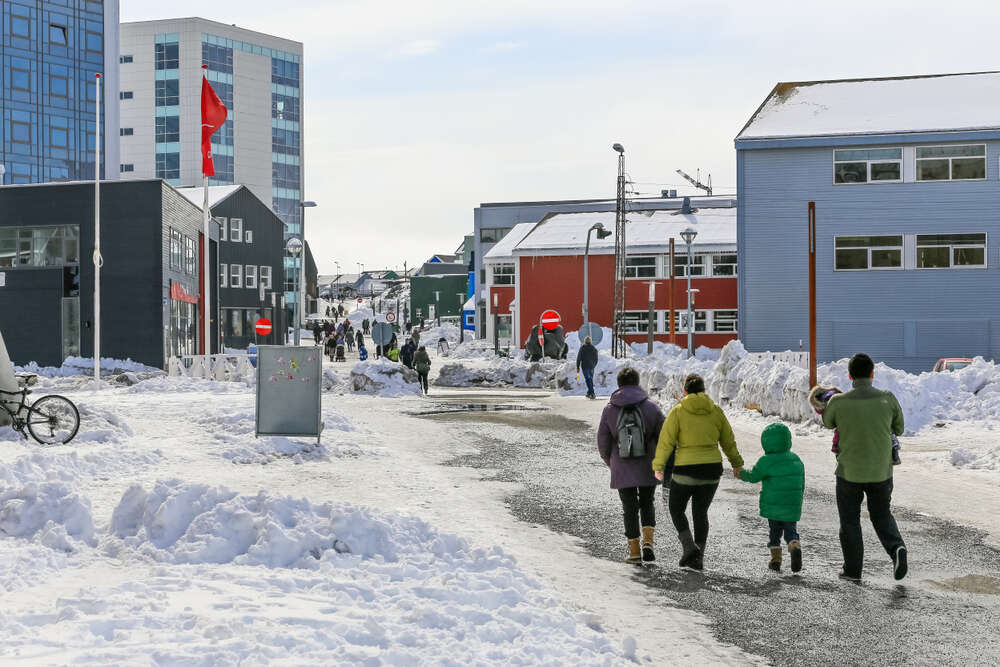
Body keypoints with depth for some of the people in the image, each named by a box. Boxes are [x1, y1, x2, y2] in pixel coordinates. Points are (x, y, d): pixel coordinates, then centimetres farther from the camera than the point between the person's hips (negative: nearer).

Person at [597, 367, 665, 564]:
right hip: (647, 468, 0)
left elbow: (603, 443, 3)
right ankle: (648, 541, 0)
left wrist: (612, 464, 19)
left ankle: (634, 550, 8)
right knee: (647, 504, 18)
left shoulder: (609, 409, -1)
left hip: (622, 470, 0)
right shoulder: (651, 407, -2)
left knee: (630, 509, 9)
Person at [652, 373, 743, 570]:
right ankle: (698, 558, 12)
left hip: (685, 470, -3)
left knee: (676, 510, 14)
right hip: (712, 470, 3)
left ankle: (689, 546, -6)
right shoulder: (716, 411, 4)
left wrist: (658, 466, 1)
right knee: (700, 513, 15)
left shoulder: (678, 412, -6)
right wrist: (737, 464, 27)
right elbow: (728, 441, 13)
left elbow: (666, 441, -8)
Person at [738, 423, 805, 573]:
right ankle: (795, 546, -19)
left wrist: (741, 474, 17)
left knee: (774, 532, 12)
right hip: (793, 507, 3)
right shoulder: (796, 460, 6)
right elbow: (802, 484, 12)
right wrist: (798, 500, 23)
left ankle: (776, 559, 12)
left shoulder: (767, 461, -11)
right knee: (791, 531, 9)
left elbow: (753, 476, -2)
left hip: (773, 506, -3)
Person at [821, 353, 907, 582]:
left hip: (849, 472, -2)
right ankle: (896, 548, -4)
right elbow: (899, 429, 5)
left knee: (850, 521, 15)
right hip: (881, 471, 2)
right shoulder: (888, 399, -10)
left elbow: (827, 422, 8)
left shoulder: (839, 402, -14)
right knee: (882, 516, 21)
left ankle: (853, 569, 18)